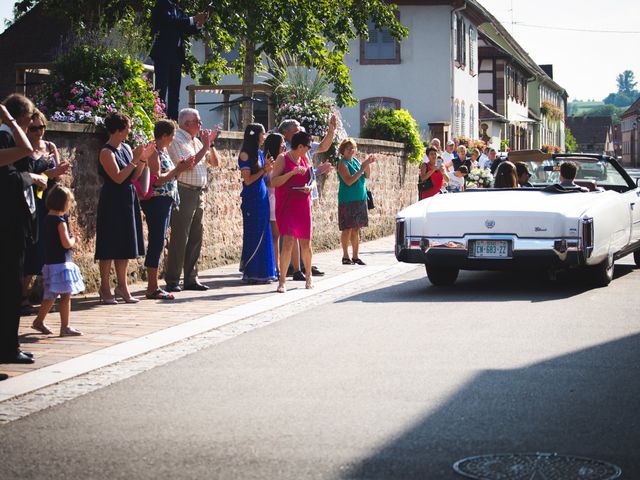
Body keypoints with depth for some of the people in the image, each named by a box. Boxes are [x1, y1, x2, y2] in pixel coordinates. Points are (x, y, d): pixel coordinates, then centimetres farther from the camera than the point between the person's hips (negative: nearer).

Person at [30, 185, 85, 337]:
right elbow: (66, 244, -20)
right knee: (65, 295, -5)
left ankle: (39, 321, 26)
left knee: (51, 295, 18)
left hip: (50, 261, 9)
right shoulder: (60, 221, -16)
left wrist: (72, 239, 12)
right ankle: (65, 327, -3)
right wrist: (74, 240, -1)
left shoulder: (48, 219, 11)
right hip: (60, 263, -9)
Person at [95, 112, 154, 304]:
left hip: (128, 201, 8)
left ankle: (122, 286, 18)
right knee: (109, 246, -2)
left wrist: (143, 159, -1)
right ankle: (105, 289, 5)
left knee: (124, 245, 11)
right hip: (112, 202, -8)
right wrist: (135, 159, -19)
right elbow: (118, 177, -20)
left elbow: (134, 176, 12)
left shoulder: (126, 148, 9)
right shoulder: (107, 152, -14)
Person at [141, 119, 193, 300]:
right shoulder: (154, 152, -14)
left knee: (158, 243, 10)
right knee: (156, 242, -8)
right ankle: (152, 288, -6)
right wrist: (177, 169, -14)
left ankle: (153, 286, 14)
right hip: (156, 201, -10)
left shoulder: (163, 151, 16)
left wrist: (182, 168, 10)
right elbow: (157, 180, -20)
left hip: (165, 202, 10)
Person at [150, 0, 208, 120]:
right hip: (163, 54, -7)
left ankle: (173, 122, 5)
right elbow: (170, 22, -16)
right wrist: (193, 19, -16)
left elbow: (186, 30, 14)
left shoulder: (178, 10, 15)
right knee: (161, 89, -9)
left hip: (176, 55, 7)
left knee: (174, 92, 4)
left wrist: (198, 24, -4)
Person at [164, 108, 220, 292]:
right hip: (184, 192, -8)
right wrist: (205, 147, -12)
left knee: (195, 238, 10)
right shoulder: (176, 140, -7)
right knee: (179, 238, -6)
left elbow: (215, 163, 19)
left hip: (199, 193, 8)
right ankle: (172, 280, -1)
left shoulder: (197, 141, 17)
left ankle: (191, 279, 16)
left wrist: (210, 144, 5)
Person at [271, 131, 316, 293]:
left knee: (306, 244, 10)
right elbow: (274, 181, -14)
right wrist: (292, 172, -22)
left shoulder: (304, 159, 12)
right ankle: (282, 281, -12)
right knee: (288, 241, -18)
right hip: (286, 207, -6)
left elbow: (312, 179, 19)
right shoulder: (282, 158, -7)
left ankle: (308, 275, 32)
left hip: (303, 207, 6)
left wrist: (310, 186, -4)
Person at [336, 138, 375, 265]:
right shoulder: (342, 163, -9)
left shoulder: (356, 161, 13)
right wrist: (362, 168, -21)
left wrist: (368, 164, -3)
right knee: (347, 229, -4)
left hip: (360, 199, 7)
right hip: (347, 200, -7)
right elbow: (349, 181, -19)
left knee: (356, 229, 9)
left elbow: (367, 176, 13)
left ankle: (355, 256, 14)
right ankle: (345, 256, 3)